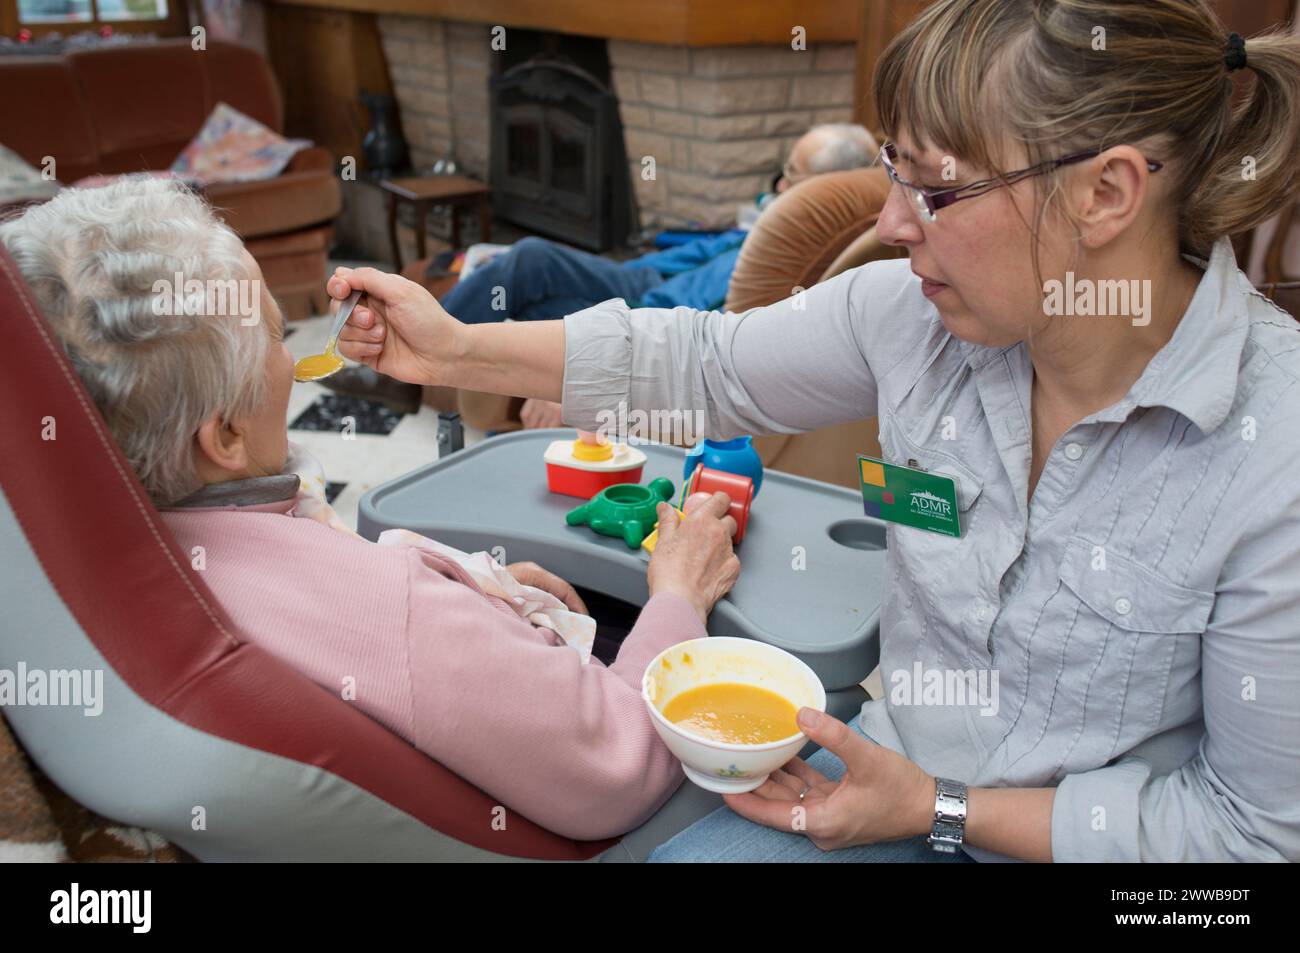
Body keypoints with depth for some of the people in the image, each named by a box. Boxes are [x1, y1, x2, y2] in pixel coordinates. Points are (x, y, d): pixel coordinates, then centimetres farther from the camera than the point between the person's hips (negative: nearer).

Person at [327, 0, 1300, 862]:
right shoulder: (917, 311, -13)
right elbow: (705, 364, 2)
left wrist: (943, 810, -18)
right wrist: (457, 350, -1)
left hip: (1081, 842, -4)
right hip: (901, 775, 5)